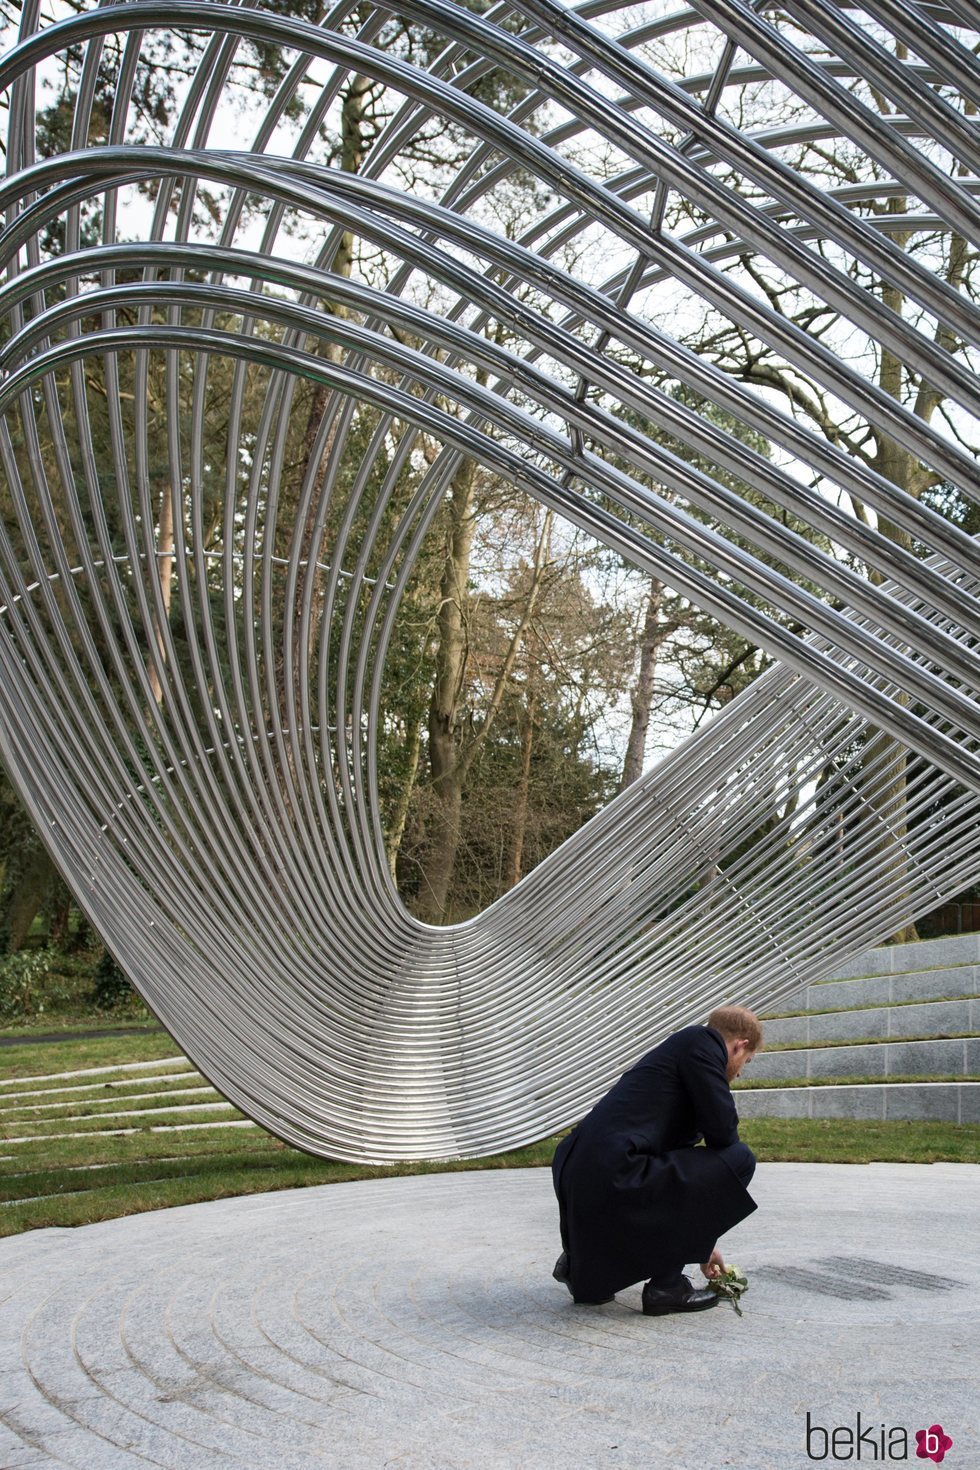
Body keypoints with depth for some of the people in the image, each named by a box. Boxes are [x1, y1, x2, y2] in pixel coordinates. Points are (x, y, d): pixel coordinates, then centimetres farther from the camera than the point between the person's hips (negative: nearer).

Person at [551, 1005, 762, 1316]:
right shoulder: (701, 1041, 0)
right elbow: (722, 1130, -7)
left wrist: (702, 1242, 42)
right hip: (613, 1180, -10)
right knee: (739, 1160, -2)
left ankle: (581, 1263, 23)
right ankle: (667, 1285, 4)